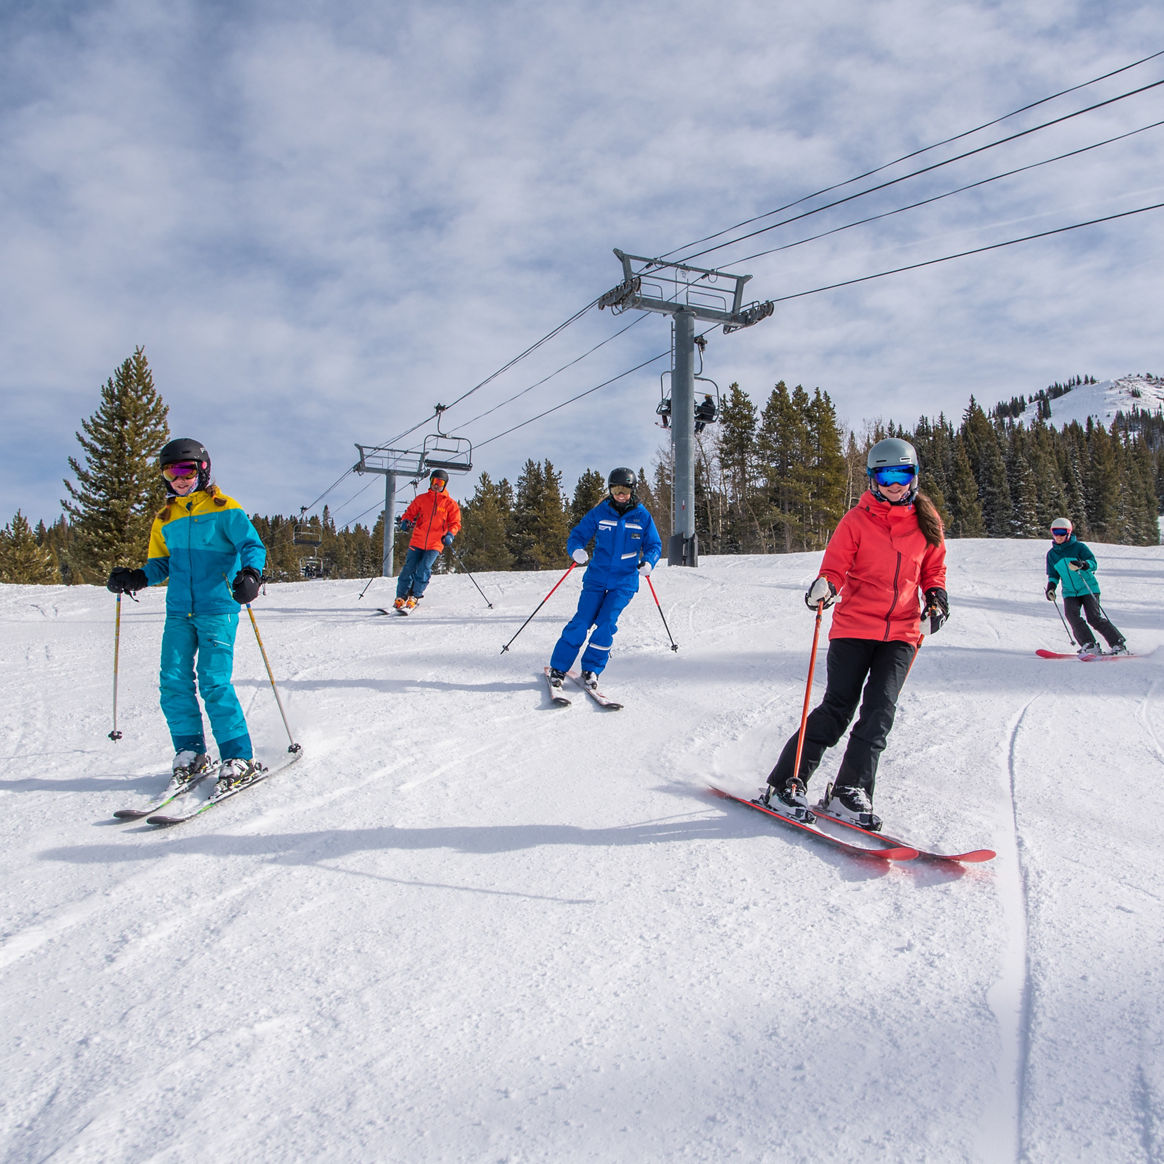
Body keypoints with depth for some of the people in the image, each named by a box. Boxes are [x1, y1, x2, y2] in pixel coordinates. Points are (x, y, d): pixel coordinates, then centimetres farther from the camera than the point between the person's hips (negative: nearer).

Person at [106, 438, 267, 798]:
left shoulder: (224, 510, 1)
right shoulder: (165, 519, 18)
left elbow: (252, 545, -7)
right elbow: (160, 564, 23)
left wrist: (250, 574, -27)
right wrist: (134, 578, 4)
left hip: (217, 610, -6)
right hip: (178, 613, 6)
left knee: (213, 682, -12)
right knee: (173, 681, -1)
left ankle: (239, 758, -3)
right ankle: (190, 754, 13)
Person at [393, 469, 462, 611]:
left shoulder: (450, 504, 6)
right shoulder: (421, 499, 10)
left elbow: (455, 523, 8)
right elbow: (410, 512, 16)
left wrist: (450, 535, -11)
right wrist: (405, 521, -6)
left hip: (435, 544, -1)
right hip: (417, 541, 2)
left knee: (423, 569, -13)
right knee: (409, 568, -4)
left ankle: (415, 597, 2)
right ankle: (401, 597, 9)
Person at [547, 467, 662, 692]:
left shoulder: (642, 516, 1)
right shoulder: (599, 513, 0)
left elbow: (654, 545, 7)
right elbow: (577, 535, 3)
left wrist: (648, 562, -14)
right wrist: (576, 550, -19)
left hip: (624, 581, 0)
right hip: (597, 576, 0)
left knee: (606, 623, -11)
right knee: (582, 621, -7)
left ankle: (591, 669, 4)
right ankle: (558, 667, 4)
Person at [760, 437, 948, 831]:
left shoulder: (927, 521, 9)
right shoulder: (857, 520, -1)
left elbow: (933, 567, 22)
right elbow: (835, 566, -4)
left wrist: (936, 594, 4)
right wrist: (825, 587, -25)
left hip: (901, 632, 3)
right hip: (855, 626, -3)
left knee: (880, 710, -10)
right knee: (838, 707, -7)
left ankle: (849, 792, -2)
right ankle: (785, 783, 1)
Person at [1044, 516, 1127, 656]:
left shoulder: (1078, 547, -3)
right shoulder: (1051, 554, 9)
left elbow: (1093, 563, -12)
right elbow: (1053, 575, 17)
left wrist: (1083, 564, -33)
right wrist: (1051, 587, -2)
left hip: (1088, 588, -4)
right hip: (1069, 592, 4)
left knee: (1095, 618, -14)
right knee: (1071, 614, -21)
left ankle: (1119, 645, -2)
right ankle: (1089, 646, -18)